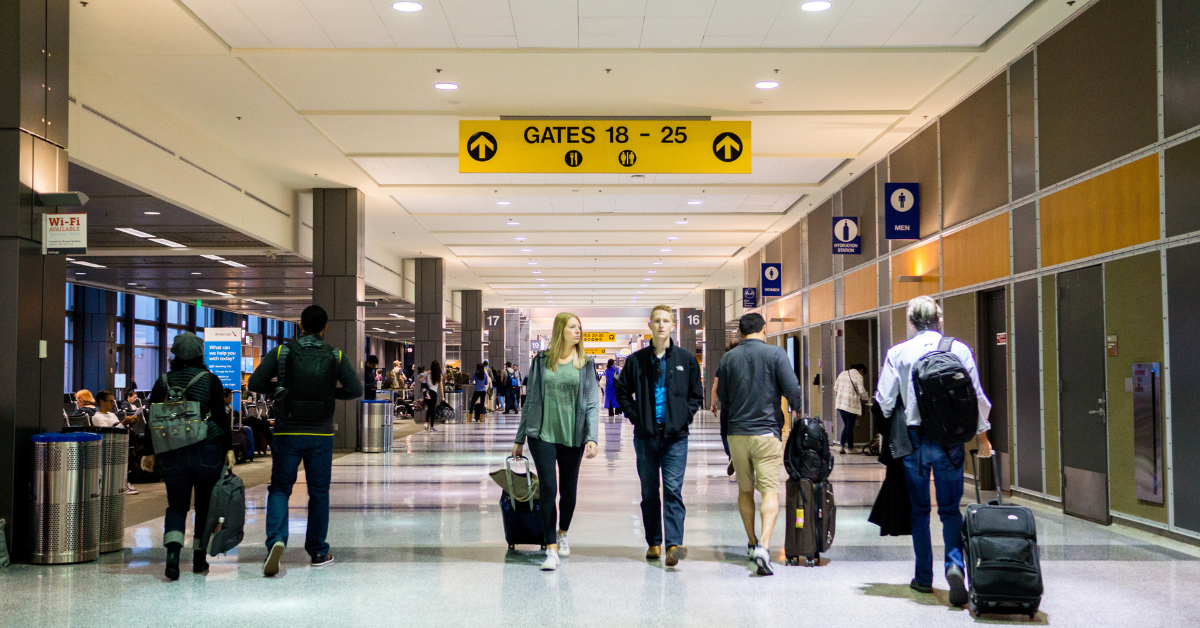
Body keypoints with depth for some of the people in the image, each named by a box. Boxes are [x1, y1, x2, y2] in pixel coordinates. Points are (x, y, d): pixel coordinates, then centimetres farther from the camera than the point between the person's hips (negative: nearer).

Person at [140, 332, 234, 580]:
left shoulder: (162, 382, 5)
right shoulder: (210, 380, -3)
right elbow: (221, 417, -5)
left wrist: (151, 452, 15)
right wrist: (228, 448, 1)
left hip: (172, 455, 2)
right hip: (208, 452, -2)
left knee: (177, 505, 8)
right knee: (205, 505, 11)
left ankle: (172, 551, -16)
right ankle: (199, 560, 16)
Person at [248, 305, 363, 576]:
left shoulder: (281, 352, -2)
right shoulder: (336, 356, 0)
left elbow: (255, 383, -5)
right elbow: (355, 390, -3)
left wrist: (279, 388, 13)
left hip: (287, 432, -1)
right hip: (321, 434, 1)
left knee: (279, 489, 7)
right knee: (319, 492, 11)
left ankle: (276, 539, -16)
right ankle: (318, 552, 18)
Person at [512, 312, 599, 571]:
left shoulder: (585, 364, 4)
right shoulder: (541, 361, 4)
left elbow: (592, 404, 2)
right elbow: (530, 400, 9)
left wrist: (592, 437, -10)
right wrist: (519, 438, 10)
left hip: (573, 436, 1)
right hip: (542, 435, -1)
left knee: (568, 491, 11)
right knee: (548, 489, -10)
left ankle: (562, 533, 37)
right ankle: (551, 549, -6)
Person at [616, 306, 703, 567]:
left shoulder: (686, 359, 5)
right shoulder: (636, 360, 5)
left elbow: (697, 395, 12)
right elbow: (622, 391, 13)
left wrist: (684, 416, -1)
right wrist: (635, 416, 1)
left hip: (676, 436, -1)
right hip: (646, 435, 1)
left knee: (673, 489, -9)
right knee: (649, 492, 8)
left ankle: (674, 544, -13)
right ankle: (653, 543, 18)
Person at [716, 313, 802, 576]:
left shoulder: (727, 358, 7)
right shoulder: (775, 354, -5)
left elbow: (721, 398, 12)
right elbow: (793, 390, -9)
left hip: (736, 433, 4)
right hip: (767, 431, -4)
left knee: (745, 490, 18)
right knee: (770, 490, -4)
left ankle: (752, 542, 28)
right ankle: (763, 544, -22)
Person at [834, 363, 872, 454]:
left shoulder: (842, 373, 15)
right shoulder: (858, 376, -6)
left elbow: (835, 388, 16)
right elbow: (861, 391, -12)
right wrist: (867, 399, 4)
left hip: (840, 402, 6)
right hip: (851, 404, -6)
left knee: (846, 425, 13)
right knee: (850, 426, 1)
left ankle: (842, 446, 6)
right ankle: (850, 448, 7)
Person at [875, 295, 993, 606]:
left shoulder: (897, 353, -1)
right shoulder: (959, 349, 0)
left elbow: (884, 400, -2)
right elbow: (977, 397, 1)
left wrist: (891, 432, 18)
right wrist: (982, 435, 13)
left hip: (912, 440, 0)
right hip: (950, 440, 0)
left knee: (919, 511, 12)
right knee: (950, 509, 9)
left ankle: (924, 577, 15)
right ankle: (955, 563, -14)